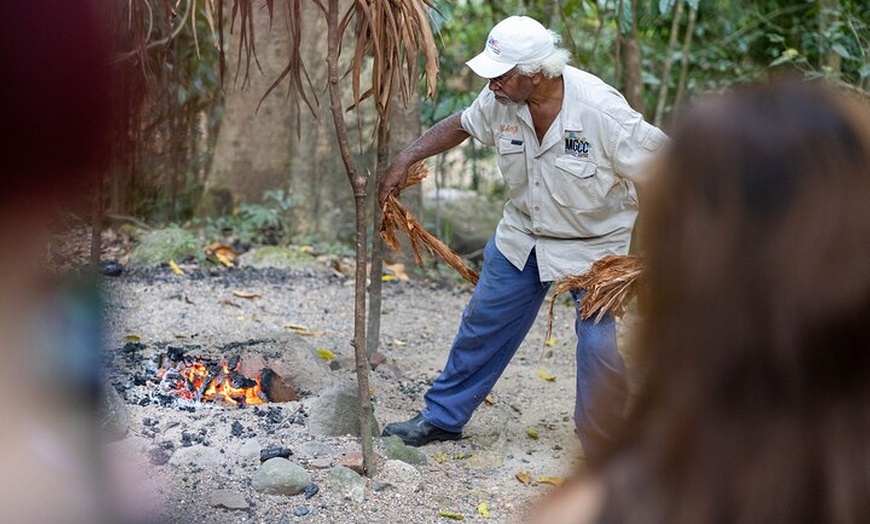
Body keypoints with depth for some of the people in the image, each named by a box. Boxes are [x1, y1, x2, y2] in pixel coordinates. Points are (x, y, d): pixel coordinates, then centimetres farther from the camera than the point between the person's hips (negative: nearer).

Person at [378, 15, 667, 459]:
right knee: (482, 327, 15)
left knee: (604, 351, -10)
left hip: (598, 246, -5)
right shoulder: (500, 101, -15)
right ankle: (441, 418, 34)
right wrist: (406, 159, -2)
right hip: (522, 237, 5)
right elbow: (460, 125, 7)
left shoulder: (600, 109, -31)